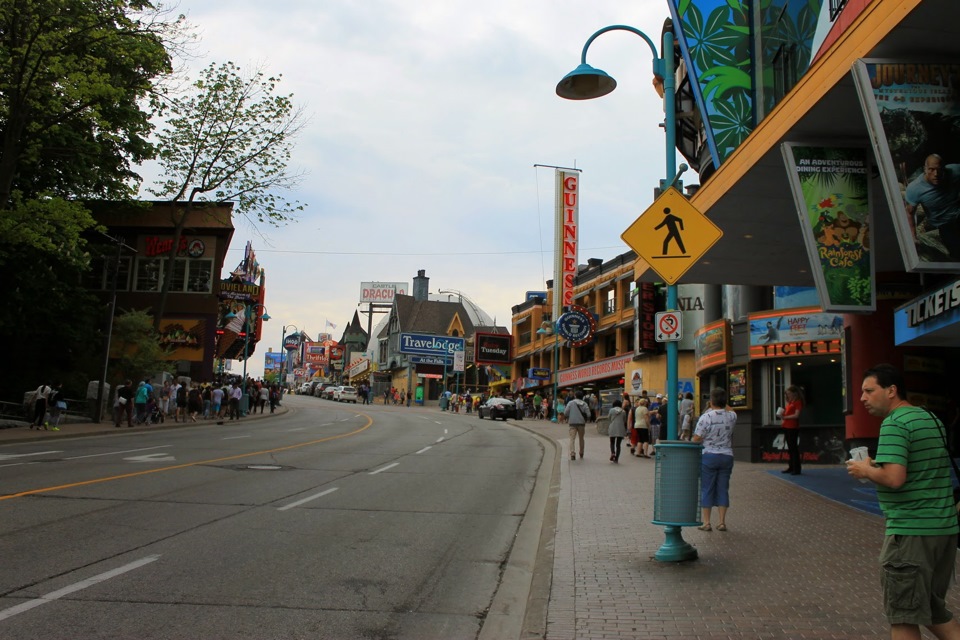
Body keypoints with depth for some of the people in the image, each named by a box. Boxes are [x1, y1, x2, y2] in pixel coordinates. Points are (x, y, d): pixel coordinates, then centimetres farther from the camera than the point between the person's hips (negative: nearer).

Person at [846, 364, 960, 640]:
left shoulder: (894, 424, -15)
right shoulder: (932, 419, 13)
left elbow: (894, 478, -27)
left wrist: (866, 470, -7)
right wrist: (876, 467, 16)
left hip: (910, 531, -9)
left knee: (903, 617, 1)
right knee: (933, 609, 21)